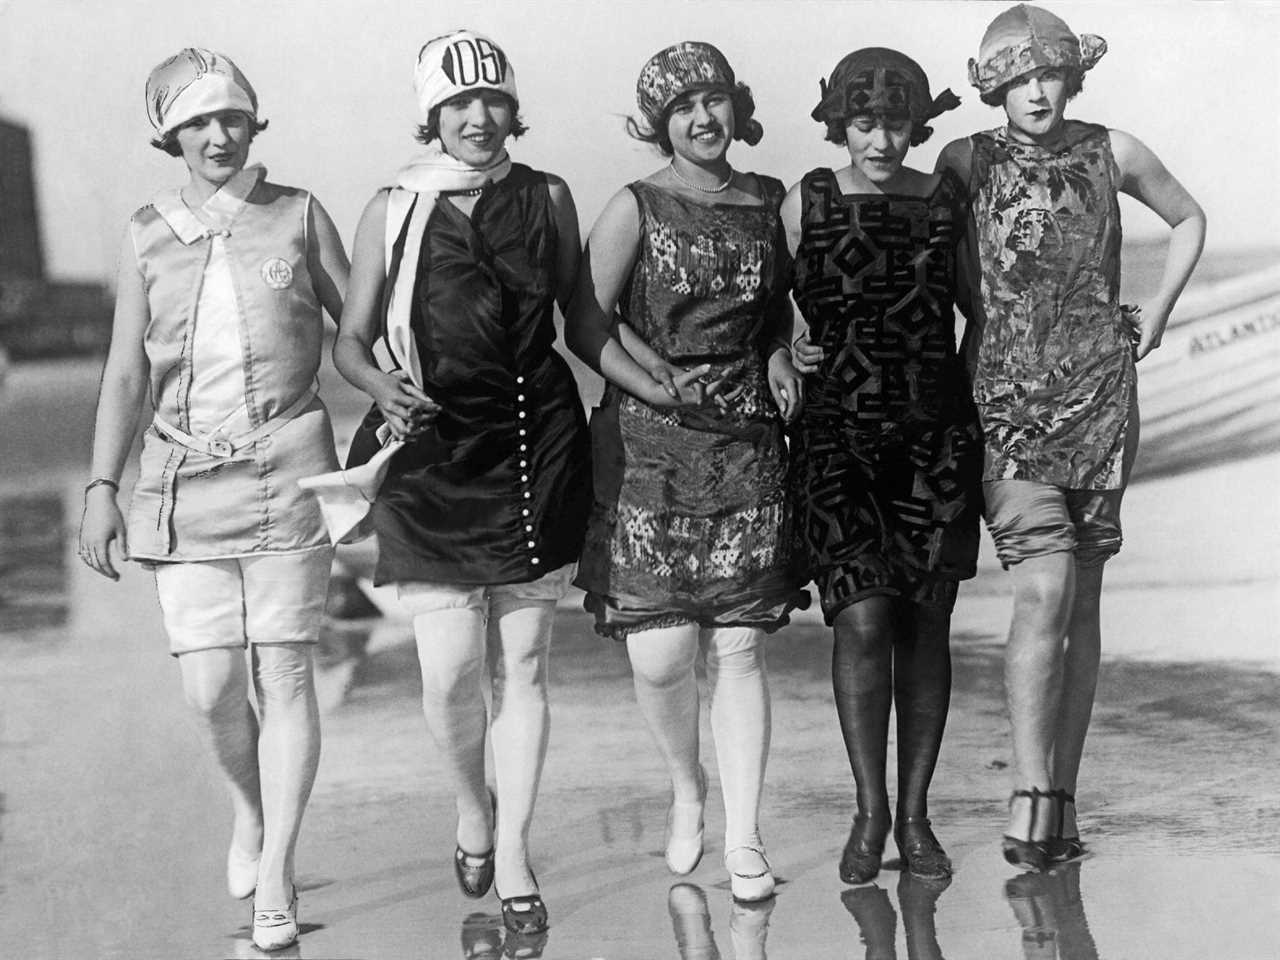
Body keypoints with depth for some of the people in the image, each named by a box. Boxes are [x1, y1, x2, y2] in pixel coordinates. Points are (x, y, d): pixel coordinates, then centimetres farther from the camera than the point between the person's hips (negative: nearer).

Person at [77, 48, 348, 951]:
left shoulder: (299, 216, 3)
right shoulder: (149, 236, 7)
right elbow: (126, 375, 8)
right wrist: (102, 488, 2)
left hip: (286, 471, -1)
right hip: (185, 478, 2)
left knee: (284, 675, -2)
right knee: (211, 687, -2)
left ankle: (277, 873, 8)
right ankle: (251, 806, 30)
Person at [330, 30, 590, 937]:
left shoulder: (547, 198, 5)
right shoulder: (394, 211, 1)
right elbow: (350, 341, 6)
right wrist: (382, 385, -14)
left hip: (538, 451, 1)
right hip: (436, 453, -1)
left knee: (523, 665, 5)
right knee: (449, 673, -3)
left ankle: (513, 856, 16)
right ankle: (472, 809, 27)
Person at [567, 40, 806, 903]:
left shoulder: (765, 202, 8)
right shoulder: (637, 209, -3)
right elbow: (586, 324, -8)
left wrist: (779, 354, 7)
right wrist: (668, 392, -11)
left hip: (747, 444, 2)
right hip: (649, 447, -2)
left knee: (739, 646, -1)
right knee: (661, 654, -7)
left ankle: (744, 841, 6)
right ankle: (687, 788, 23)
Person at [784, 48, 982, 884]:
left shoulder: (947, 200, 4)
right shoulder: (809, 201, 0)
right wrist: (789, 347, -9)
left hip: (937, 434, 2)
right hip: (838, 432, -2)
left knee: (925, 625, 5)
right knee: (865, 619, -12)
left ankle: (915, 814, 16)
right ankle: (869, 813, 4)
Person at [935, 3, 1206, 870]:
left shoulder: (1113, 152, 3)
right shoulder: (967, 163, 0)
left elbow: (1190, 219, 21)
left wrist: (1158, 311, 11)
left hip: (1101, 394, 2)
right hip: (1008, 397, -2)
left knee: (1082, 603, 4)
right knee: (1043, 590, -17)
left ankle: (1063, 800, 11)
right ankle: (1032, 798, -16)